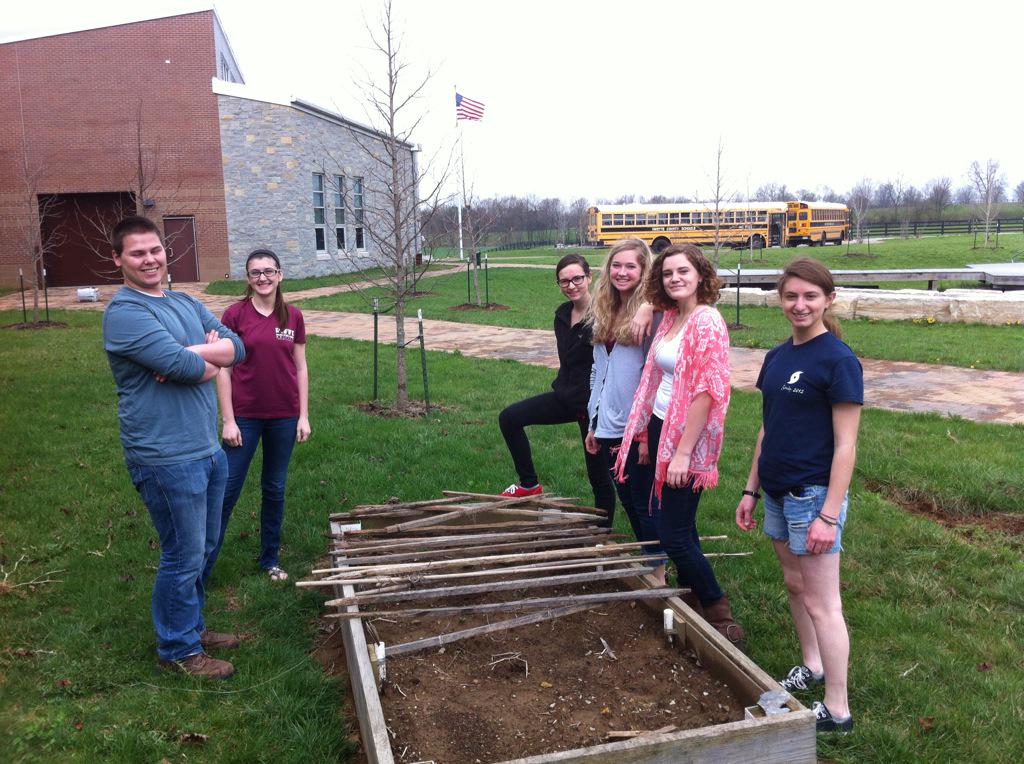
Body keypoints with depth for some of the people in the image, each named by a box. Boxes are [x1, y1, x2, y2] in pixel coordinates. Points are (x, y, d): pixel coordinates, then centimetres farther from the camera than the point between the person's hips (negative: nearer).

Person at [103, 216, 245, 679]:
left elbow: (237, 347, 1)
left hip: (207, 449, 8)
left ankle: (192, 626, 38)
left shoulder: (186, 304, 12)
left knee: (203, 549, 20)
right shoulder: (124, 312, -15)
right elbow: (184, 366, -25)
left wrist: (190, 354, -16)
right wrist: (209, 359, -3)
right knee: (184, 557, 3)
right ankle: (178, 649, 22)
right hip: (167, 458, -8)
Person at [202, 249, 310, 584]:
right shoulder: (235, 314, -6)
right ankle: (202, 567, 15)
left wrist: (304, 416, 3)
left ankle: (270, 559, 28)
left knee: (275, 489, 13)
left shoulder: (293, 316, 2)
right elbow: (223, 370, -5)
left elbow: (300, 368, 6)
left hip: (284, 416, 3)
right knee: (227, 490, 3)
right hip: (245, 416, -2)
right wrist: (228, 420, -9)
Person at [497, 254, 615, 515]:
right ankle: (529, 484, 17)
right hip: (567, 395, 7)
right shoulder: (563, 314, 6)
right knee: (509, 418, 5)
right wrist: (563, 389, 9)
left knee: (598, 472, 4)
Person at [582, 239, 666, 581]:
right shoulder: (603, 312, 10)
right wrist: (594, 423, 14)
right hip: (608, 425, 7)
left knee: (646, 504, 5)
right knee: (627, 499, 18)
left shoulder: (651, 313, -12)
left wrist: (648, 432, -16)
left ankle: (658, 573, 20)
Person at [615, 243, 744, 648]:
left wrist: (683, 451, -22)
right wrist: (649, 435, 15)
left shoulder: (707, 322, -17)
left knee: (674, 535, -3)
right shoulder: (670, 318, 9)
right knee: (680, 527, 17)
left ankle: (724, 623, 13)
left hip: (686, 436, -8)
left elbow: (706, 392, -21)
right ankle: (693, 608, 34)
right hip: (662, 429, 8)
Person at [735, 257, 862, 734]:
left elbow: (845, 445, -16)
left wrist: (828, 515, -18)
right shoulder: (777, 357, 7)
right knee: (794, 584, 20)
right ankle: (812, 666, 40)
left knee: (822, 603, 1)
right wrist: (751, 490, 13)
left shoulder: (838, 360, -14)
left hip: (814, 495, -7)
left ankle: (837, 711, 14)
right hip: (778, 492, 7)